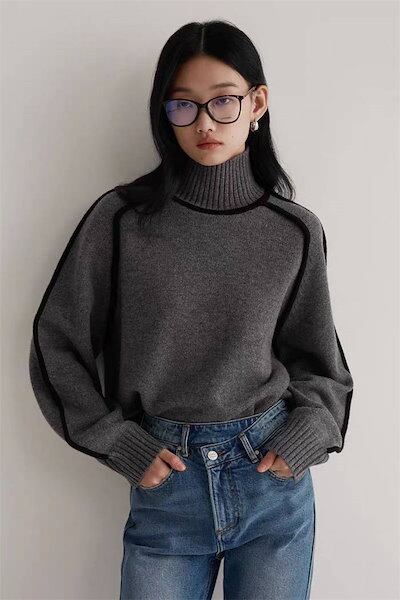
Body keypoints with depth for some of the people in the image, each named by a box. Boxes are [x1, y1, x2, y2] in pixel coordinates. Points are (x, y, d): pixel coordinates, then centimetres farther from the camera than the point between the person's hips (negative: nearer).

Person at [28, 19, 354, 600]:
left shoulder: (296, 230, -2)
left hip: (275, 481, 2)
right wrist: (120, 444, -5)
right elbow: (58, 342, 0)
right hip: (167, 482, -1)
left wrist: (307, 434, -5)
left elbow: (319, 360, 10)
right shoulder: (122, 219, -7)